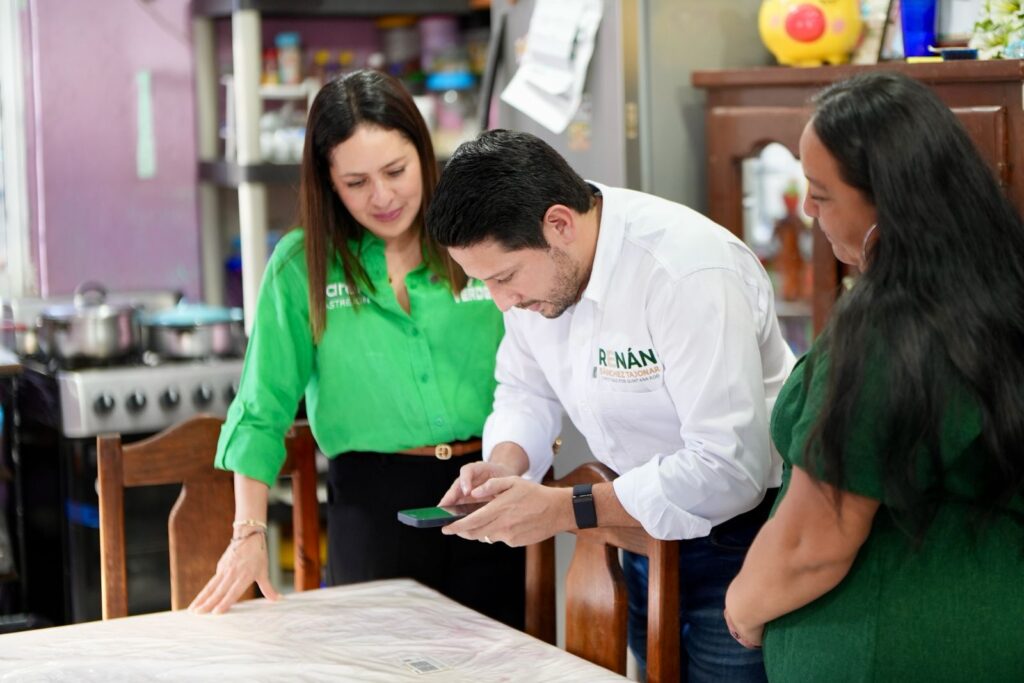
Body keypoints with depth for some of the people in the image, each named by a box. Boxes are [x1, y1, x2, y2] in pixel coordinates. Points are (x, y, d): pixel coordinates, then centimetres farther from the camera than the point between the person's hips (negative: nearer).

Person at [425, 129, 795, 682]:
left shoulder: (689, 272, -30)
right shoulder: (529, 259, -6)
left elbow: (729, 470, -32)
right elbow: (527, 389, 10)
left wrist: (565, 510, -30)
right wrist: (503, 466, -12)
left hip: (739, 529, -7)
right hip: (648, 524, 7)